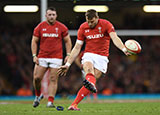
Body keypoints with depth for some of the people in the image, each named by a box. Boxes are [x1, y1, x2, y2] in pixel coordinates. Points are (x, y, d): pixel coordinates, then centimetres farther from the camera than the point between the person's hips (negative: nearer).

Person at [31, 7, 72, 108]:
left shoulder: (61, 27, 2)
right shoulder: (40, 27, 4)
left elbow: (67, 41, 9)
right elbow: (34, 42, 8)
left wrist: (68, 55, 0)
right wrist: (34, 55, -1)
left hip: (56, 58, -1)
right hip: (42, 57, 1)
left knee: (53, 79, -6)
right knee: (37, 78, -5)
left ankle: (50, 101, -5)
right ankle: (38, 96, 20)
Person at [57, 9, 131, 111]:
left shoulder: (105, 24, -5)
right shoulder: (83, 28, 4)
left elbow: (115, 38, -20)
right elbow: (77, 48, 9)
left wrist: (124, 49, -39)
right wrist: (68, 64, 5)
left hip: (102, 57, -1)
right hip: (88, 55, 1)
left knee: (94, 78, -13)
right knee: (89, 69, -32)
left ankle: (74, 104, -11)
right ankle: (91, 84, -66)